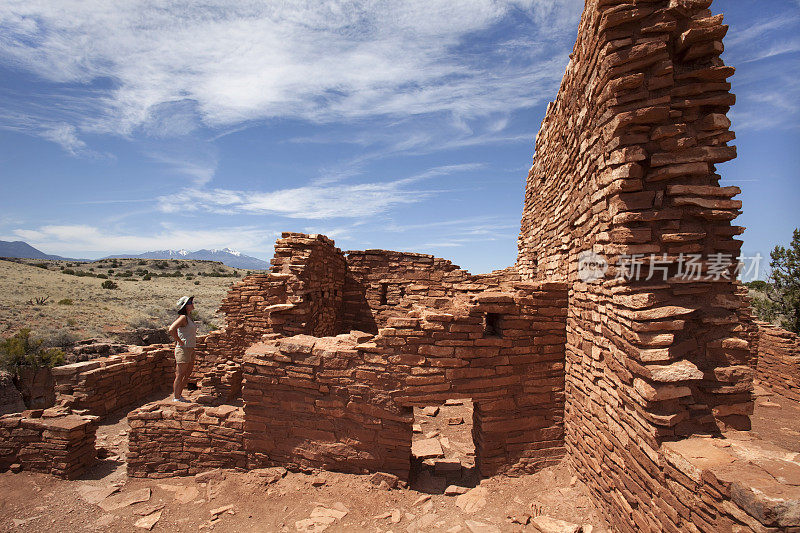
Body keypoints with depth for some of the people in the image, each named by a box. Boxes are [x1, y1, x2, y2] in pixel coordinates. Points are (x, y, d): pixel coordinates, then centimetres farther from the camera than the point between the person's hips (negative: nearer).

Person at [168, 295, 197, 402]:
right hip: (183, 349, -9)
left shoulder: (189, 317, 12)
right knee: (180, 376, 0)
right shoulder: (183, 317, -15)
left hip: (191, 349, 9)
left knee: (187, 375, 15)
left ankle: (179, 395, 26)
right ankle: (176, 398, 10)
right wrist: (180, 342, -19)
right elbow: (171, 330, -28)